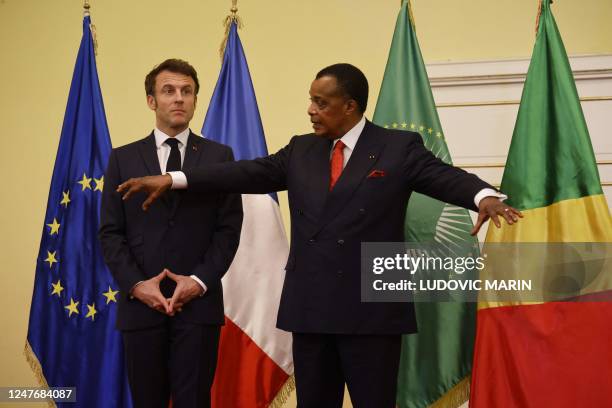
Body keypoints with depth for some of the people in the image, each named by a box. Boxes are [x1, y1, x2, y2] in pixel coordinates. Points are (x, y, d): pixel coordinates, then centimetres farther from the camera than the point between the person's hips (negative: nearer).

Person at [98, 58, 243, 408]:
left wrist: (200, 281, -10)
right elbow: (111, 232, 5)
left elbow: (229, 228, 1)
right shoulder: (123, 159, 9)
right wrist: (136, 284, -8)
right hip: (140, 303, 1)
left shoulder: (219, 156, 7)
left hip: (199, 303, -1)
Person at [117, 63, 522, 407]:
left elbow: (447, 177, -11)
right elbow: (248, 173, 13)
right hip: (310, 307, 5)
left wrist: (484, 196, -33)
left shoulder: (400, 147, 0)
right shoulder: (301, 150, 14)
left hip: (371, 307, -5)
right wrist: (172, 179, 9)